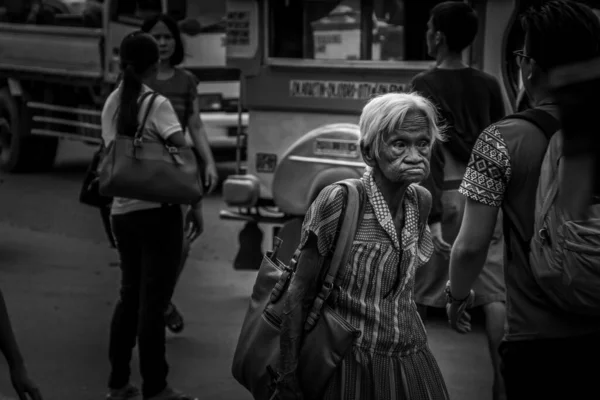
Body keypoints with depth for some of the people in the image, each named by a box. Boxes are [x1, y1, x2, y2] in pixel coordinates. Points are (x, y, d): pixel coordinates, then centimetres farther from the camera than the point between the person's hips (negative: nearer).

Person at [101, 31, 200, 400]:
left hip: (122, 211, 6)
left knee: (130, 294, 17)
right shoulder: (157, 104, -11)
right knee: (153, 300, 1)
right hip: (158, 212, -6)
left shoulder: (112, 104, 9)